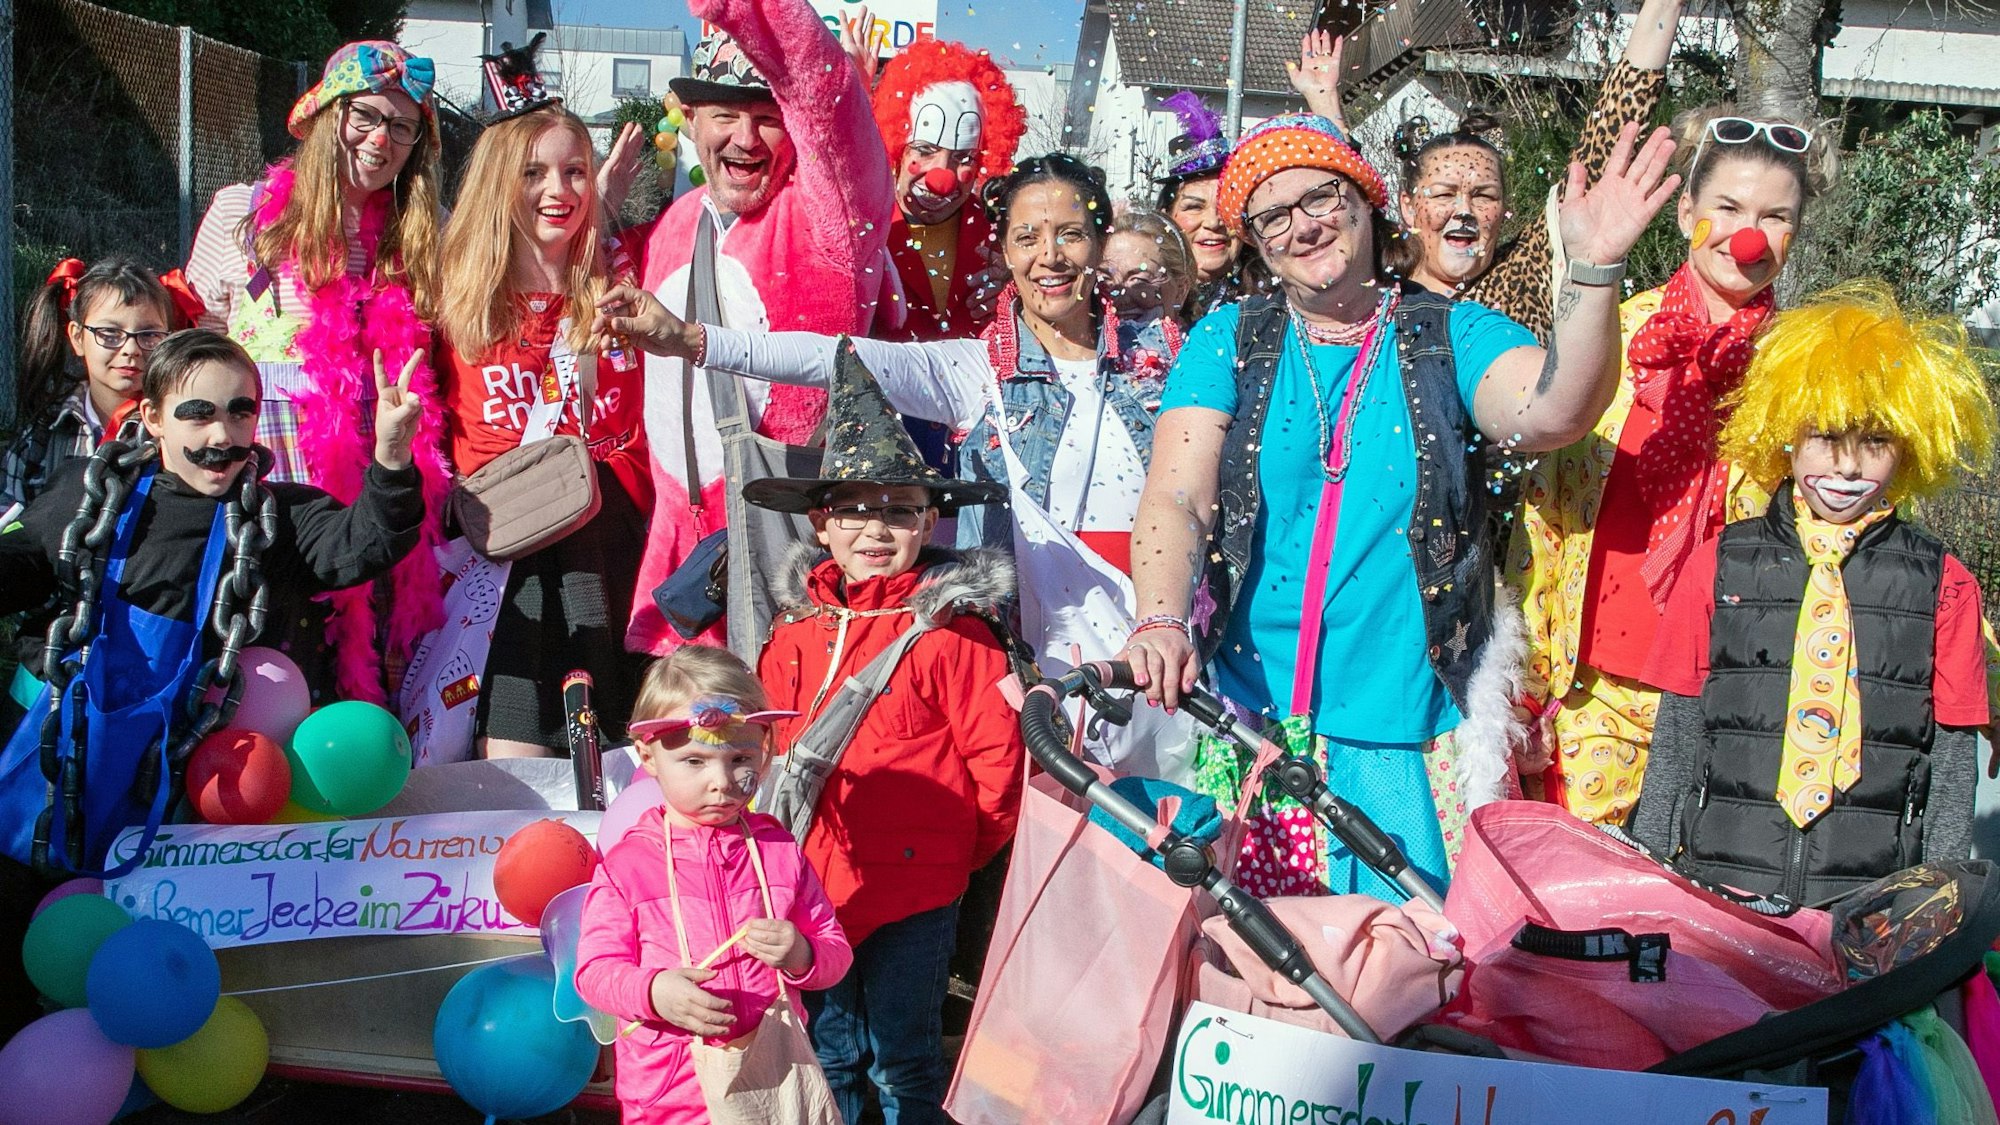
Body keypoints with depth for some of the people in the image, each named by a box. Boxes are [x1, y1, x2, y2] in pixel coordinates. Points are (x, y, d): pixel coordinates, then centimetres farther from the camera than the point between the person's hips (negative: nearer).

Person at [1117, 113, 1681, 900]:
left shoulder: (1452, 336, 5)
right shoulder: (1228, 341, 6)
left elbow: (1552, 413, -15)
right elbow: (1175, 498, -6)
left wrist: (1594, 268, -28)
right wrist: (1161, 622, -23)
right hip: (1253, 720, 0)